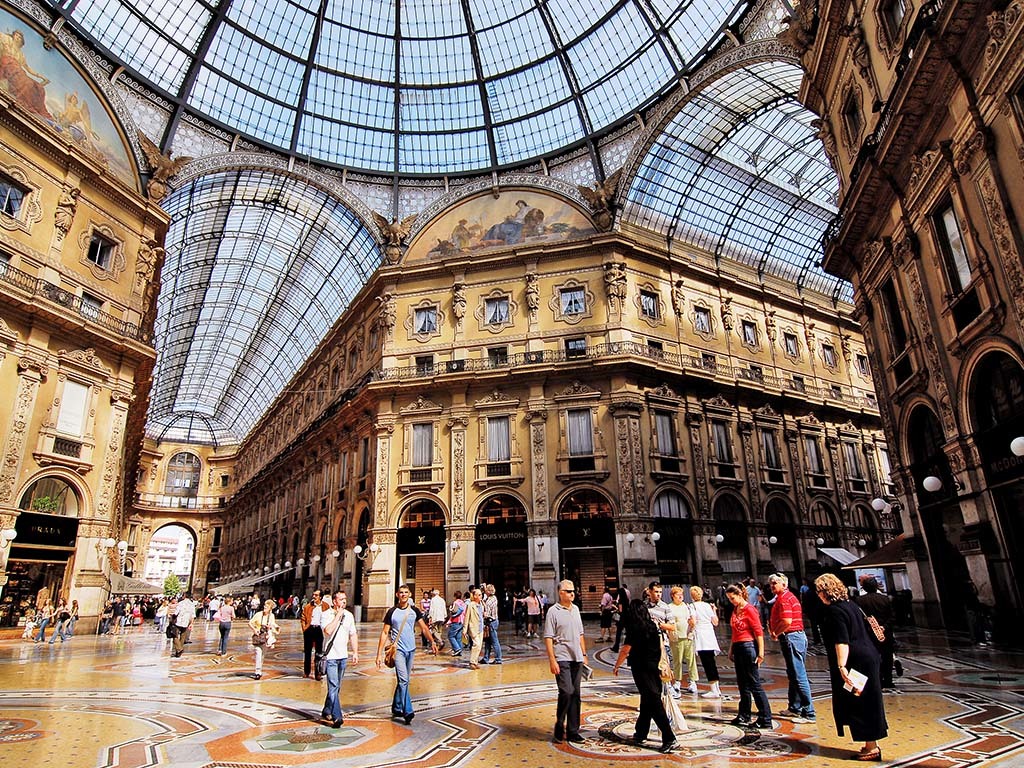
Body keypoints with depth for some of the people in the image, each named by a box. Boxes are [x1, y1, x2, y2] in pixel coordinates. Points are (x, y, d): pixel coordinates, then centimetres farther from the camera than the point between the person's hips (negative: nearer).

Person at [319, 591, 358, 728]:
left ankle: (327, 711, 32)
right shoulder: (326, 615, -8)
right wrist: (338, 615, -18)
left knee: (336, 686, 15)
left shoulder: (349, 615, 9)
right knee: (333, 686, -12)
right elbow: (328, 631, -25)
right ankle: (336, 717, -13)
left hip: (343, 656, 6)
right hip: (330, 656, -6)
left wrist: (355, 652, 9)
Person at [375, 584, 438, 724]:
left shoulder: (414, 610, 5)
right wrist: (379, 654, -6)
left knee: (403, 681, 13)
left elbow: (424, 627, 5)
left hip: (411, 649, 4)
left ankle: (396, 708, 27)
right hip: (398, 650, -4)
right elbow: (384, 633, -2)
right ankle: (407, 712, -12)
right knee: (403, 680, -13)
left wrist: (432, 641, -9)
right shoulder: (392, 612, -4)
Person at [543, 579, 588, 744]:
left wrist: (584, 654, 15)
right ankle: (559, 728, 5)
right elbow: (548, 638, -10)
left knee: (575, 695, 8)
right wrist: (552, 660, -16)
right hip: (562, 659, -6)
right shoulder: (553, 611, -8)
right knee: (566, 692, -14)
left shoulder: (575, 609, 12)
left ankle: (573, 732, 18)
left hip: (577, 659, 6)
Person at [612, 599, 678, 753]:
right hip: (654, 668, 7)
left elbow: (626, 650, -14)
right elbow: (661, 647, 11)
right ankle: (640, 733, 27)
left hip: (641, 669, -7)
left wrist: (616, 666, -1)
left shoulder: (635, 629, -13)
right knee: (647, 702, 16)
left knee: (654, 704, -6)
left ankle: (669, 739, -10)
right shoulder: (653, 626, 6)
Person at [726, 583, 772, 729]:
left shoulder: (749, 610, -13)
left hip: (749, 647, -9)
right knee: (743, 684, 17)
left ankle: (765, 720, 2)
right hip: (738, 648, 9)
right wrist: (731, 649, 17)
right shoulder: (735, 610, 11)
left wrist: (761, 652, -19)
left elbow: (759, 632, -15)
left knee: (755, 685, -5)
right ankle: (744, 716, 27)